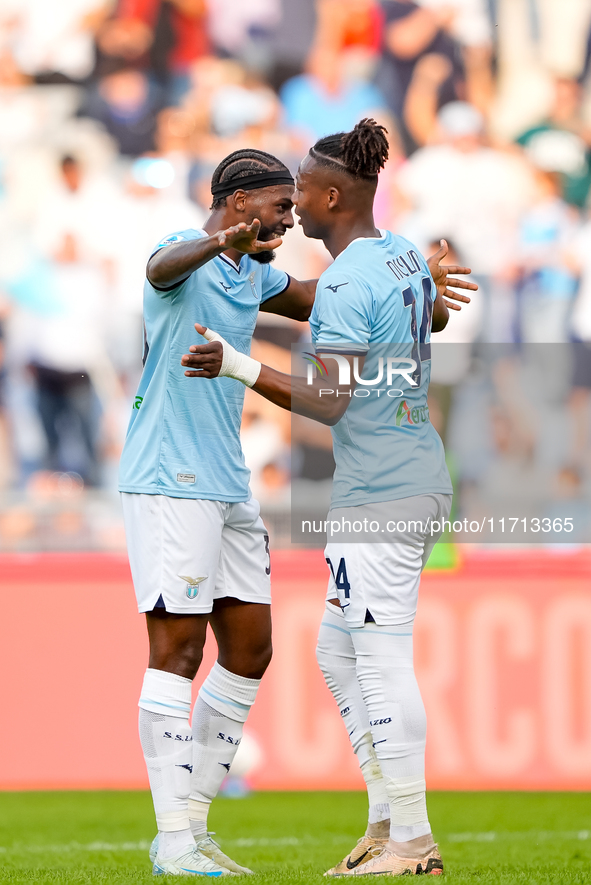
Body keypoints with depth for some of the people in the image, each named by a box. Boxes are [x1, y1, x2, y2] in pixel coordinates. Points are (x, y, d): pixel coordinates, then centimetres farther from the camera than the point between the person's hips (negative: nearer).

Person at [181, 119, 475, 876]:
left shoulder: (344, 285, -16)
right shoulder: (405, 255, 11)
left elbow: (331, 403, -22)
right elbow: (439, 314, 31)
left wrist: (240, 368, -27)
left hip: (380, 493, -10)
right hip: (419, 477, 10)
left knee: (381, 659, -6)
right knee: (338, 653, 16)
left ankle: (412, 842, -4)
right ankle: (387, 817, 17)